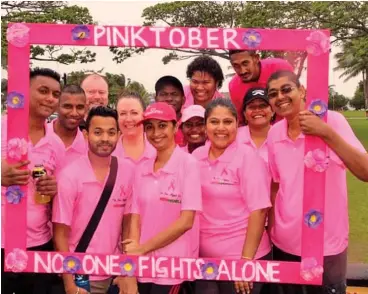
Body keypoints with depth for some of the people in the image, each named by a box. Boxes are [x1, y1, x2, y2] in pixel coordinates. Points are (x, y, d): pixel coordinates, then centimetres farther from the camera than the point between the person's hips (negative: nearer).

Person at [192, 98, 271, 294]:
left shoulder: (247, 156, -12)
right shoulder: (197, 156, 2)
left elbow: (259, 210, -15)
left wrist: (246, 260, -17)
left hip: (242, 256, -4)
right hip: (204, 256, 5)